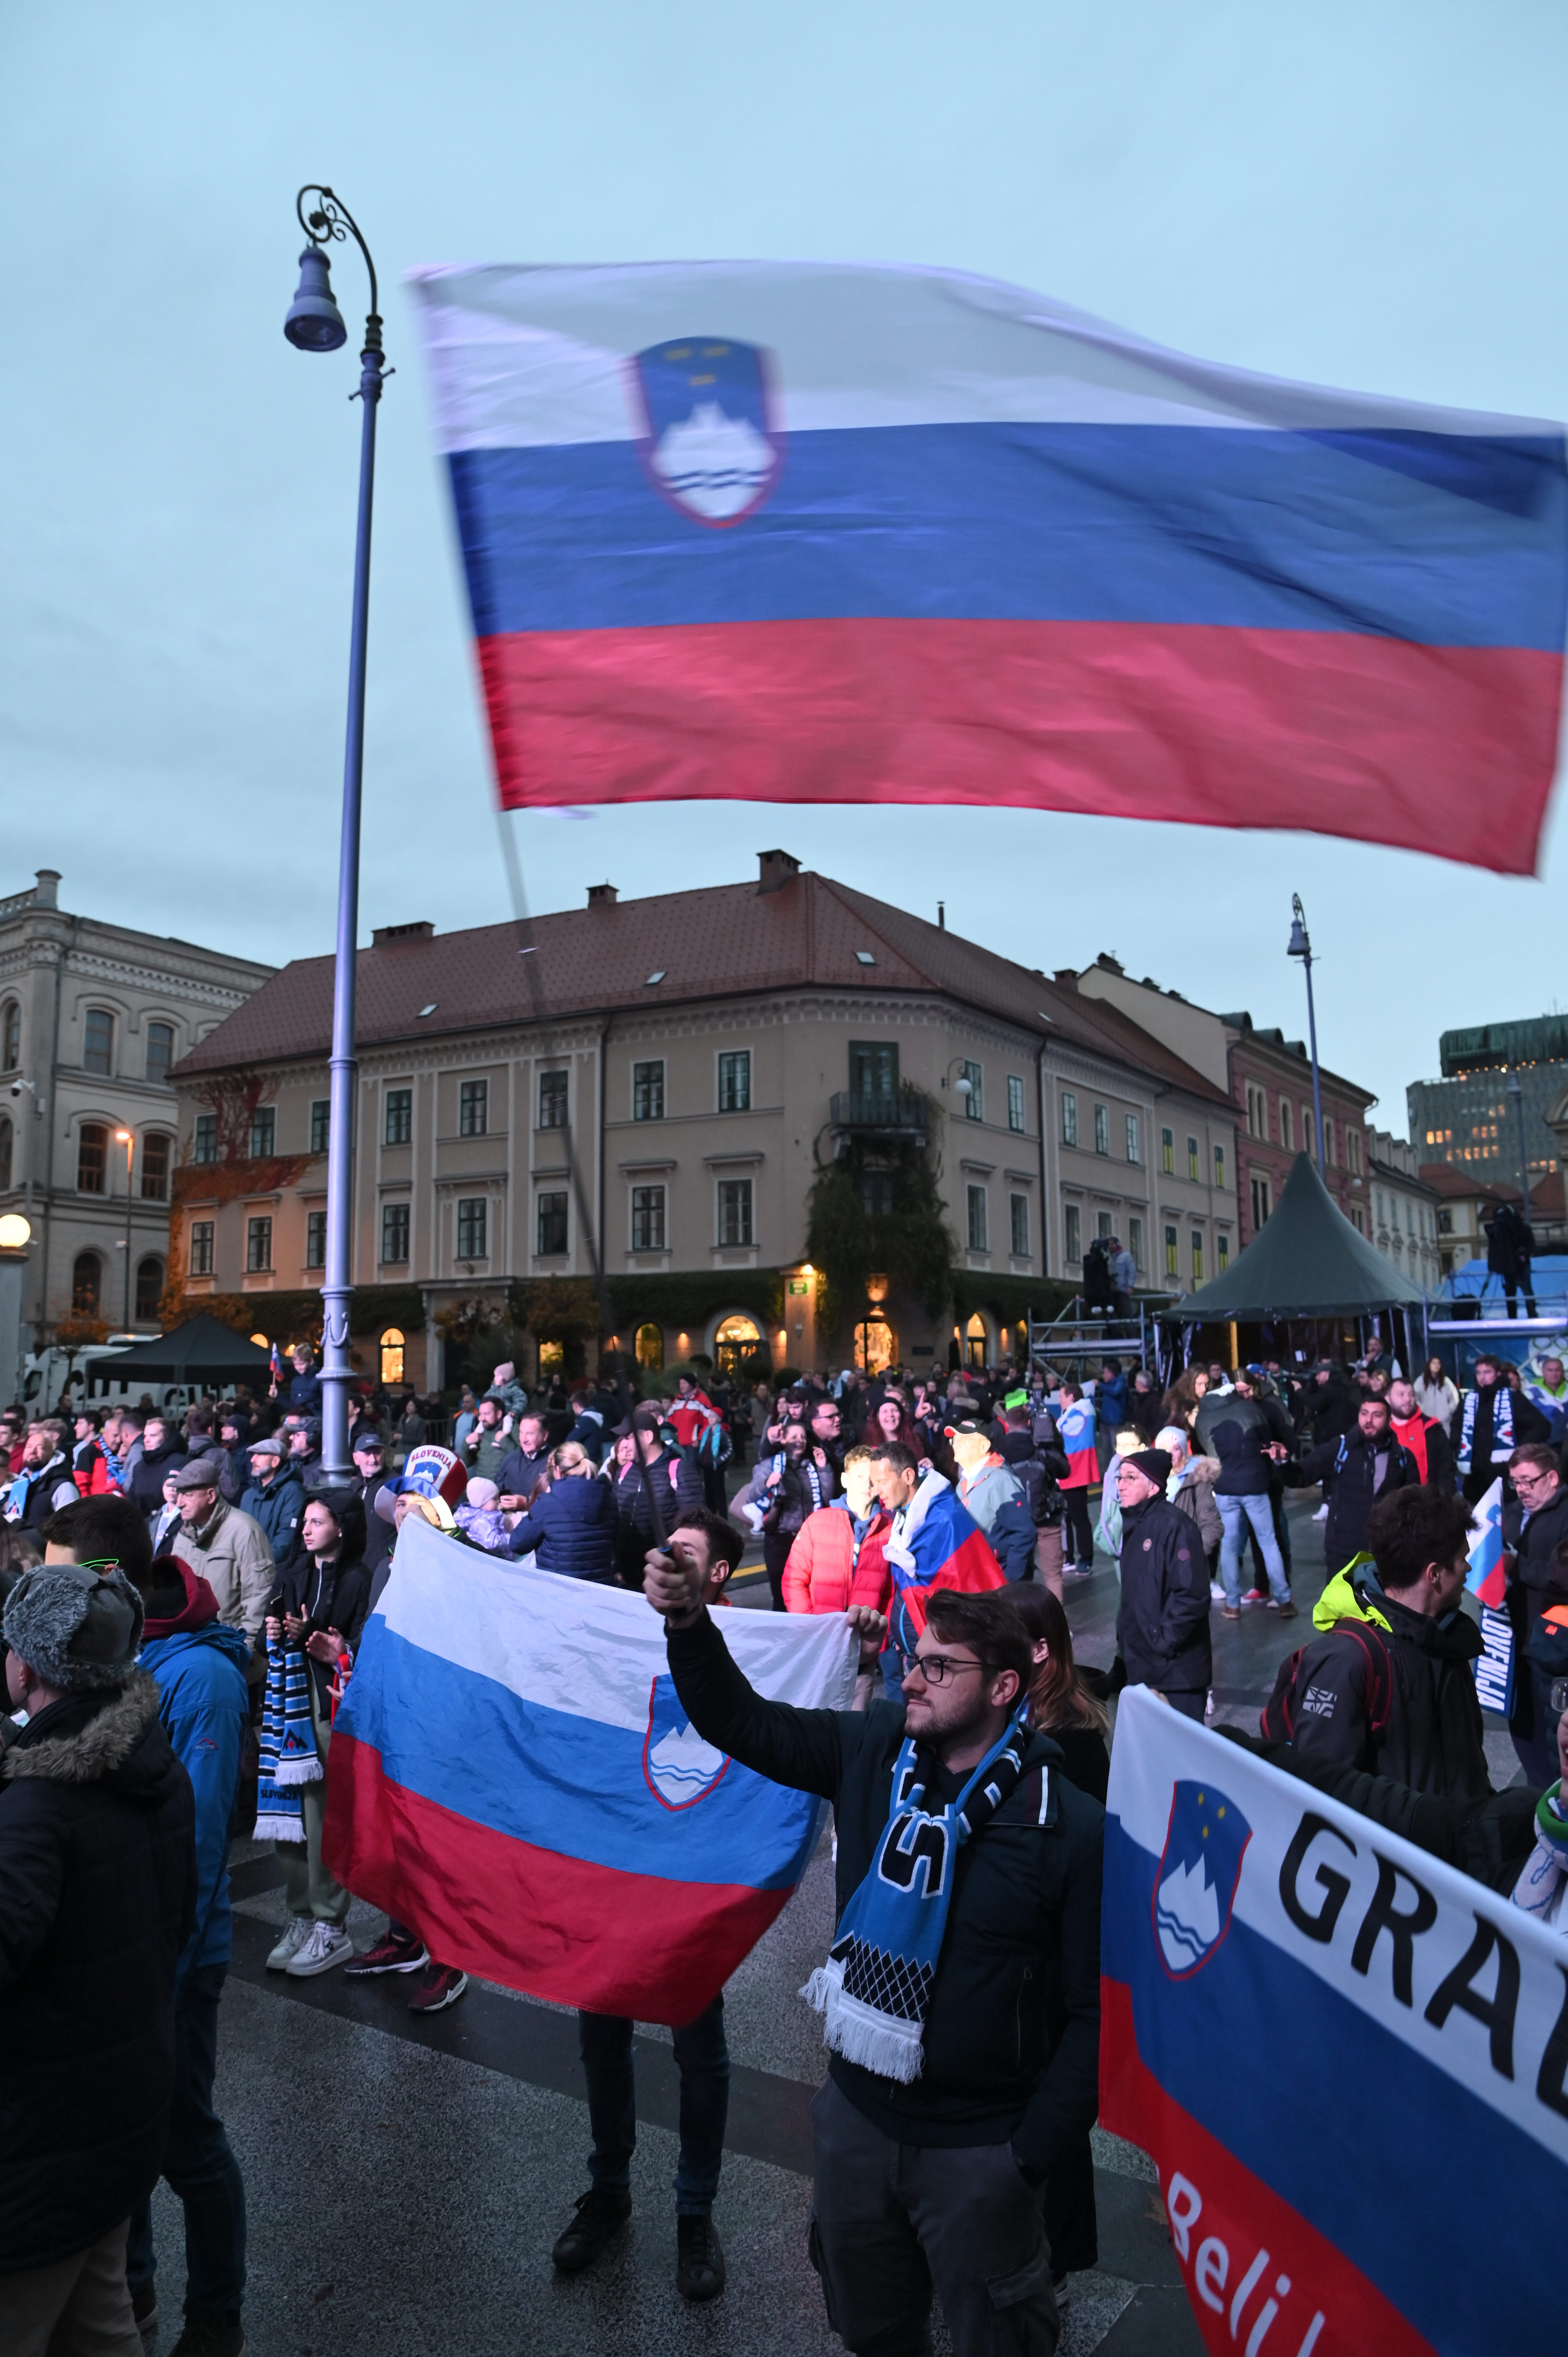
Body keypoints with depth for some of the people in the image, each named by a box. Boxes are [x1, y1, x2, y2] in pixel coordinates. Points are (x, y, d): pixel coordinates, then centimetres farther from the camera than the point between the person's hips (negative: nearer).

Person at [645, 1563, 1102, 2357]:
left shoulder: (1070, 1828, -21)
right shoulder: (873, 1750, -9)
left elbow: (1095, 2009, -16)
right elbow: (739, 1723, -6)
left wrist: (1032, 2156, -14)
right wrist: (690, 1623, -22)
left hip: (979, 2145, -4)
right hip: (856, 2113, 4)